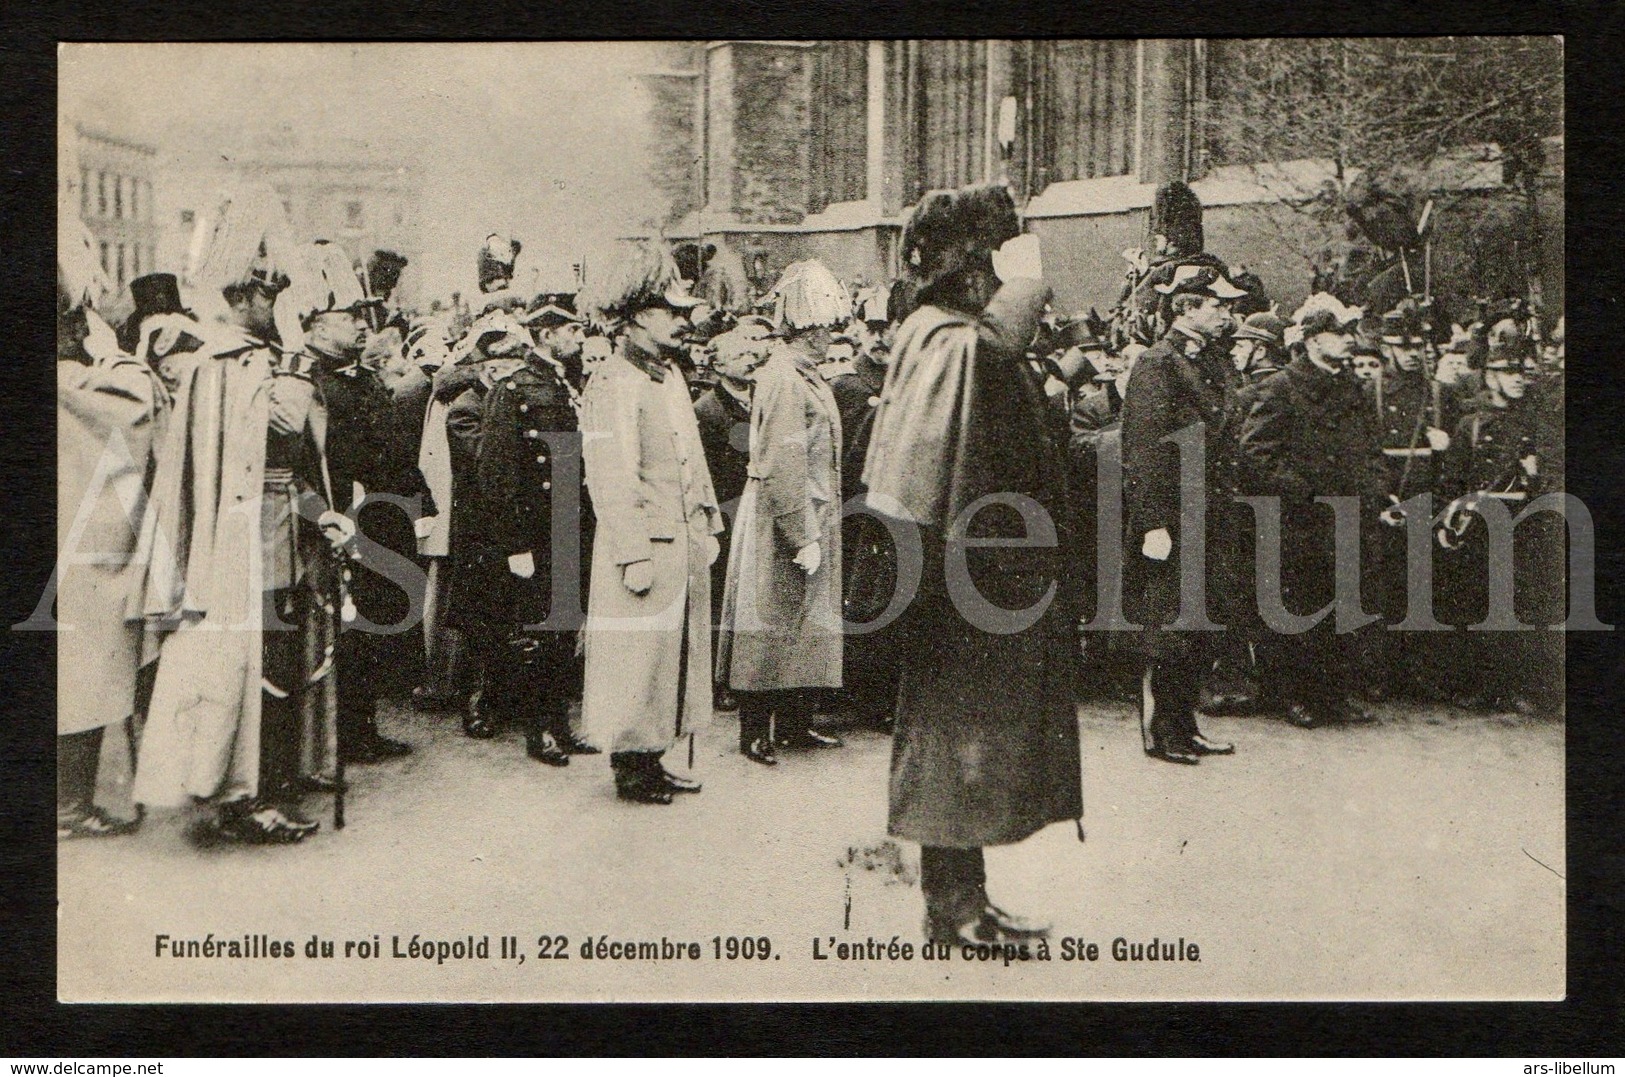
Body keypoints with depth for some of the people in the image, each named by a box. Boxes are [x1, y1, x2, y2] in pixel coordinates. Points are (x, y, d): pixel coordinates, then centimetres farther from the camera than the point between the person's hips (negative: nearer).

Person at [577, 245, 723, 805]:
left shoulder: (671, 375, 16)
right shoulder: (612, 383, -14)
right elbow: (611, 479, -18)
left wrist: (709, 525, 18)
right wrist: (634, 556, -21)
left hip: (684, 544, 9)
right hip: (643, 544, -9)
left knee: (678, 647, 13)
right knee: (636, 654, -1)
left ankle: (653, 758, 23)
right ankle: (629, 765, 11)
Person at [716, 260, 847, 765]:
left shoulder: (806, 375, 14)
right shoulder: (783, 379, -18)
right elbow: (780, 469, -23)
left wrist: (817, 533, 18)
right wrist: (802, 538, -22)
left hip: (812, 520, 10)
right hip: (783, 522, -10)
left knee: (808, 625, 14)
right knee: (771, 626, -2)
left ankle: (794, 723, 24)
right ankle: (755, 733, 7)